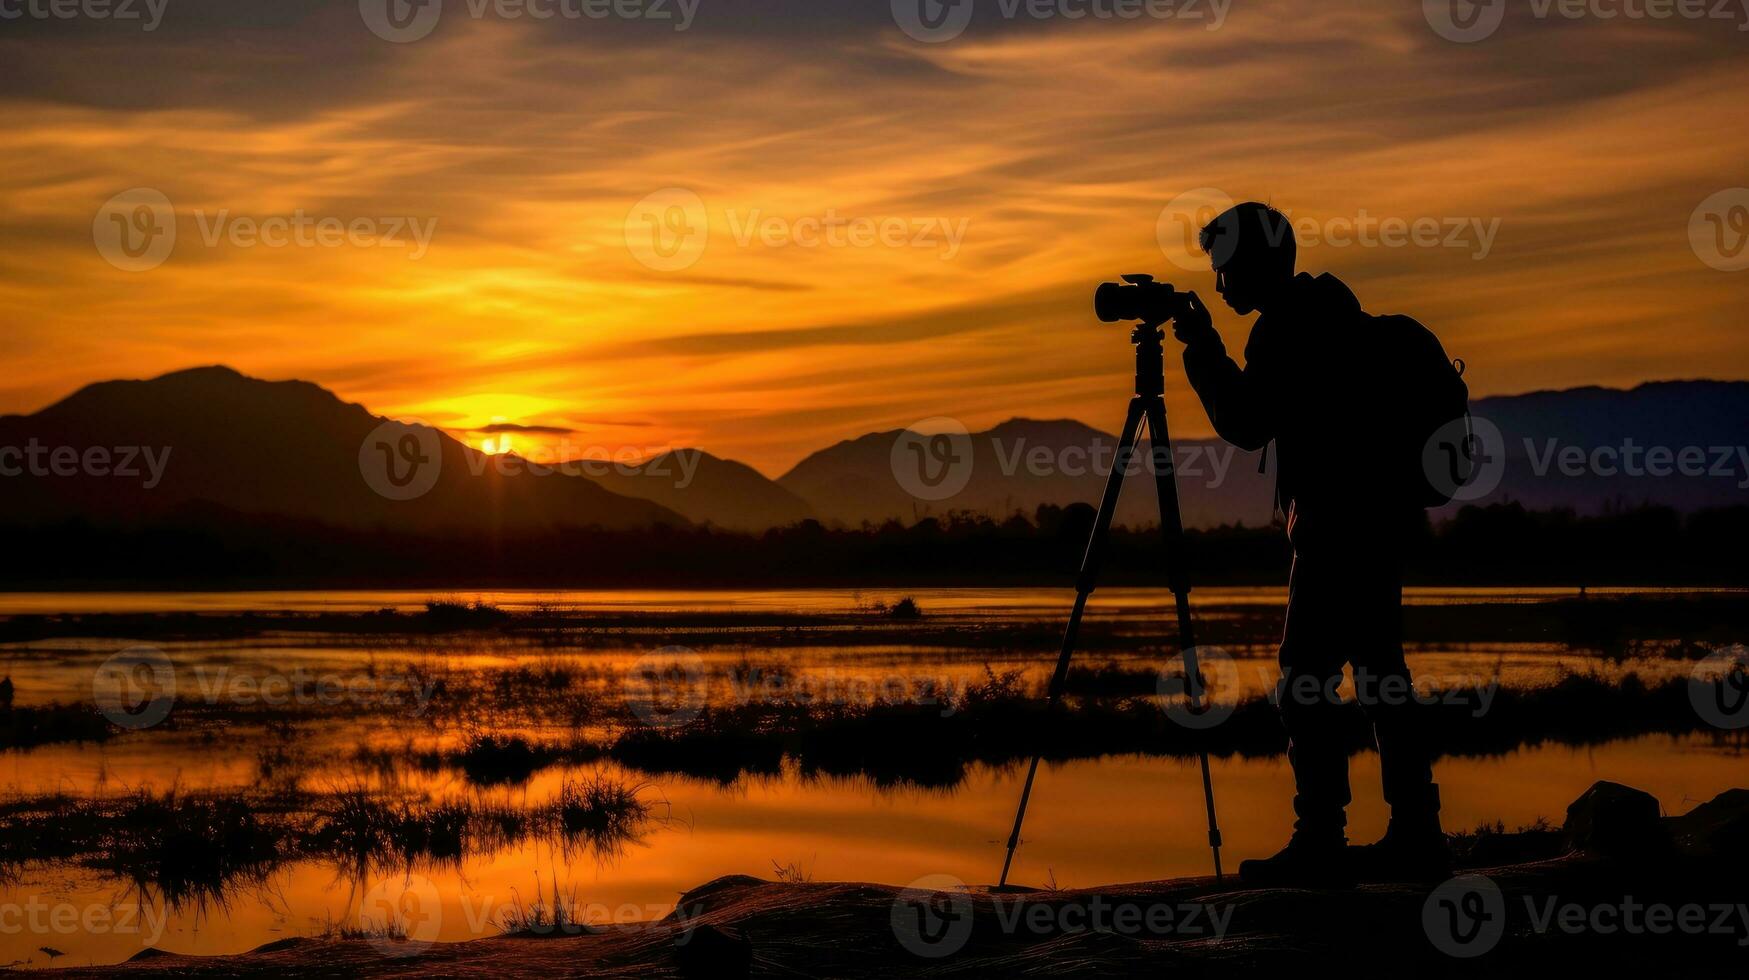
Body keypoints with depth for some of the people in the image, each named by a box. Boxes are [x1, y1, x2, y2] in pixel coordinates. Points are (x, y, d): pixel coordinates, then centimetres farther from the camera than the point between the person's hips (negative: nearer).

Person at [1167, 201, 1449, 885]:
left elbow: (1246, 426, -13)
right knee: (1378, 674, 11)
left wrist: (1201, 344, -7)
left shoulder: (1290, 325, -13)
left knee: (1307, 677, -9)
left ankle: (1320, 841, -11)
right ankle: (1415, 835, 13)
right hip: (1375, 518, 10)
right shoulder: (1324, 308, 18)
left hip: (1341, 521, -10)